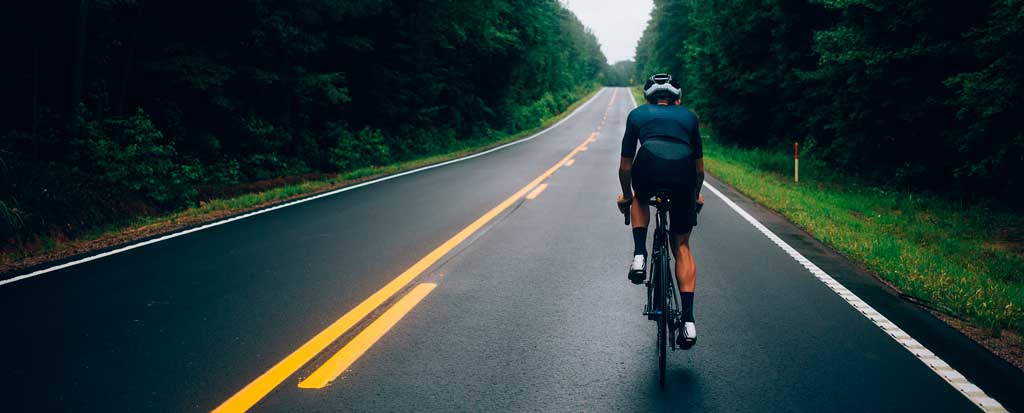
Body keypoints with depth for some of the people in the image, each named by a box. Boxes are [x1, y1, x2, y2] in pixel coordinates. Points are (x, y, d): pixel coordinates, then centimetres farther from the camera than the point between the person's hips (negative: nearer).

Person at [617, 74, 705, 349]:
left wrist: (626, 195, 50)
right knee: (682, 246, 17)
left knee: (640, 200, 37)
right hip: (682, 172, 1)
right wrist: (696, 195, 56)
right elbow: (699, 168, 38)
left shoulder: (638, 114, 30)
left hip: (648, 167, -1)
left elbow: (625, 166, 33)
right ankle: (688, 319, 8)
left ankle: (639, 256, 15)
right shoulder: (688, 116, 33)